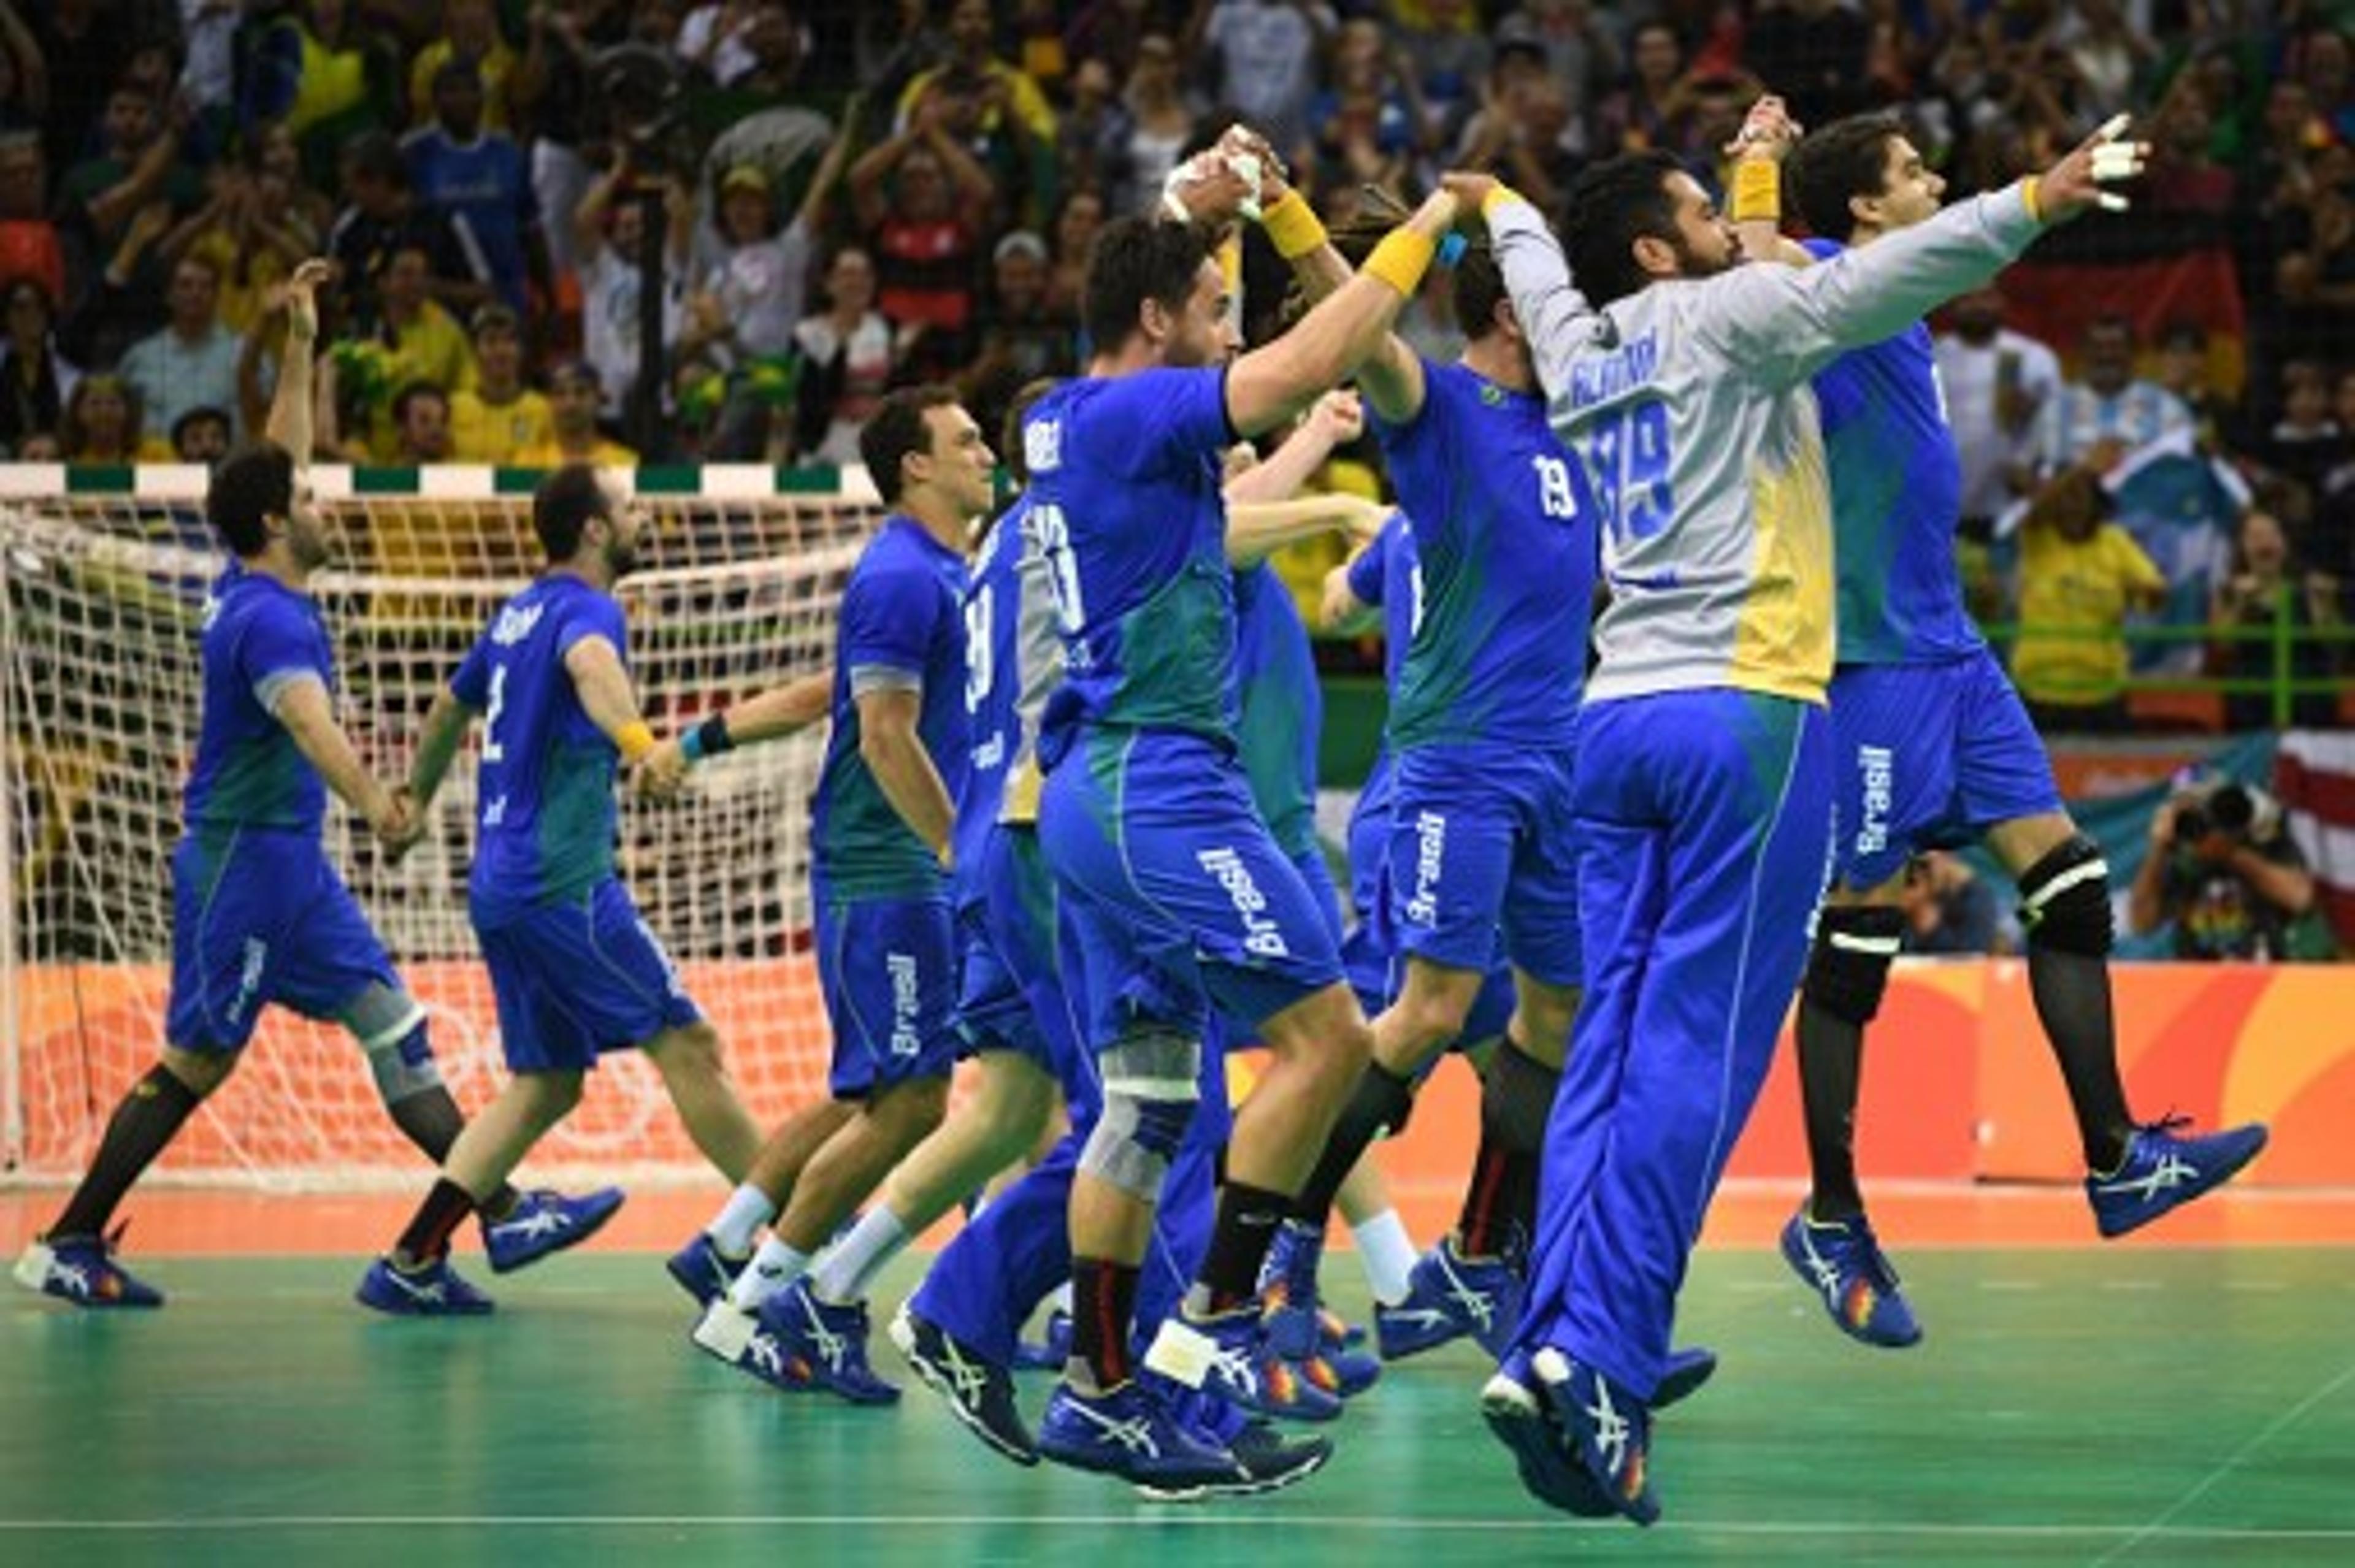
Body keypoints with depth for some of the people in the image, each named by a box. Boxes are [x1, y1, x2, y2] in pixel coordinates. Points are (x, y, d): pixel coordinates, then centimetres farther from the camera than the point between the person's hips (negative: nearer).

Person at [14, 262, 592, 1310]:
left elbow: (279, 459, 25)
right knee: (194, 1065, -6)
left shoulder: (252, 589, 10)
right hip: (245, 860, -10)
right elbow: (307, 720, -36)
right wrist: (372, 800, -48)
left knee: (392, 1029, 7)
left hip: (288, 865, 10)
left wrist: (301, 347, 23)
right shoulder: (268, 616, -18)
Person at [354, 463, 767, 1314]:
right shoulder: (585, 608, -10)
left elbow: (451, 705, 33)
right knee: (685, 1043, -7)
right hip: (565, 883, -9)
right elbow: (590, 664, -34)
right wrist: (639, 740, -54)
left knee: (544, 1084, 11)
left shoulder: (518, 614, 17)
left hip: (501, 885, 9)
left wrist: (416, 795, 50)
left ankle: (412, 1264, 5)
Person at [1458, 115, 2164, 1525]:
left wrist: (1497, 205, 60)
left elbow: (1538, 268, 40)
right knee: (1698, 1054, -9)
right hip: (1745, 712, -7)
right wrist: (2034, 204, -24)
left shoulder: (1580, 346, 17)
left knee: (1614, 1043, 5)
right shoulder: (1717, 318, -2)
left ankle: (1554, 1350, -4)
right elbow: (1862, 287, -19)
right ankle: (1593, 1363, -17)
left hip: (1620, 713, 7)